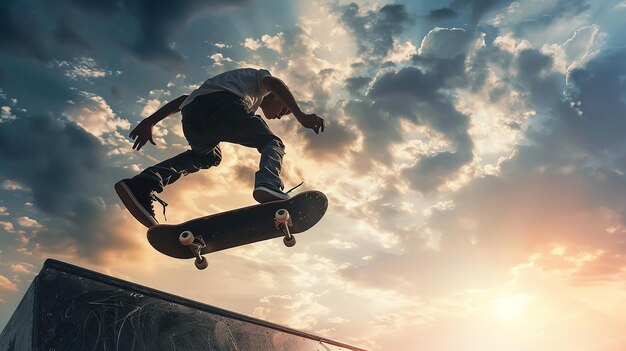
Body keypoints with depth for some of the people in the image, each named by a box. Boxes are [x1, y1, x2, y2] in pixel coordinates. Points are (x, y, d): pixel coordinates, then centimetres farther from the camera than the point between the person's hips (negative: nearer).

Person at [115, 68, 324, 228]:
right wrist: (300, 116, -7)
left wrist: (150, 121, 31)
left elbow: (183, 99, 37)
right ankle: (268, 184, -26)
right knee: (272, 144, 8)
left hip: (191, 117, 7)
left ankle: (144, 183, 11)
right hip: (223, 105, -6)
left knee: (207, 155, 31)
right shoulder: (259, 76, 31)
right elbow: (275, 84, 4)